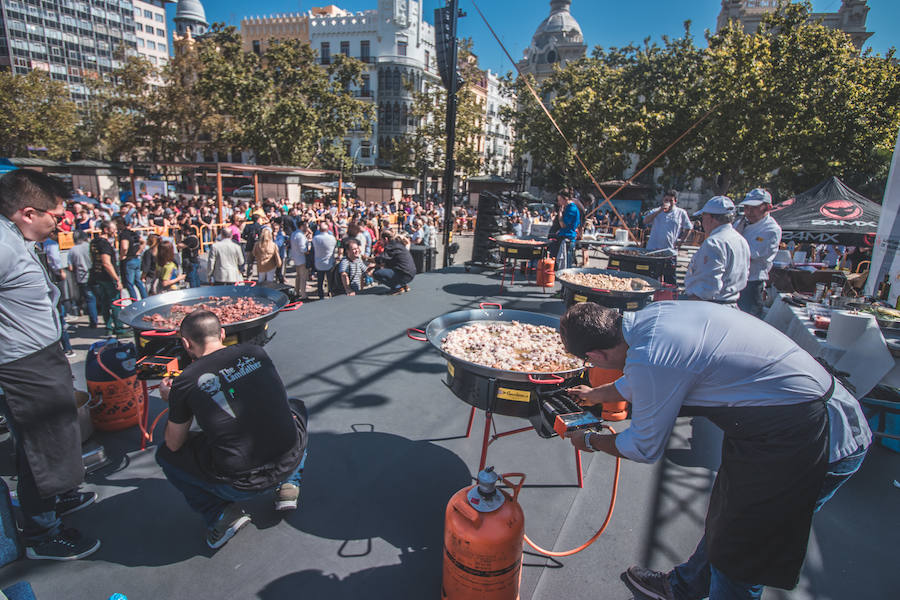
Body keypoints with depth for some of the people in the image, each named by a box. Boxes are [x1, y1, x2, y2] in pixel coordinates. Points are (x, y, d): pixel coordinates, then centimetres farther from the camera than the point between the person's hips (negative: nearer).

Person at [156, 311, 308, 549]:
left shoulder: (185, 383, -6)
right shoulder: (256, 352, 1)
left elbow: (174, 445, 7)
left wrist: (173, 402, 24)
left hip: (239, 486, -2)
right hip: (290, 464, 2)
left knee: (166, 455, 23)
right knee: (296, 408, 33)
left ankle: (220, 514, 9)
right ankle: (288, 486, 20)